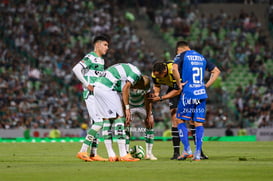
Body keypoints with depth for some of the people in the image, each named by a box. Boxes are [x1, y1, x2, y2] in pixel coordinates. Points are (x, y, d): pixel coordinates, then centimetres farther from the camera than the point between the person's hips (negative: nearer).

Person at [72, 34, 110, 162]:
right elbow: (76, 69, -23)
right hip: (90, 94, -10)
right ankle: (82, 151, -16)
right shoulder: (90, 58, -11)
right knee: (98, 123, -16)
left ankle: (93, 154, 14)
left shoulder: (101, 60, 18)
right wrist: (87, 85, -22)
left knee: (96, 124, 10)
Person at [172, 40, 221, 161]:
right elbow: (216, 71, 22)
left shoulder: (181, 56, 2)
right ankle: (198, 154, 0)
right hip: (201, 94, 5)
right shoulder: (201, 57, 18)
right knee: (199, 123, 5)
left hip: (187, 93, -5)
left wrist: (179, 83, -8)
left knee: (181, 120, 7)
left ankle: (187, 150, -2)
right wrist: (206, 85, 16)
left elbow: (174, 68, -19)